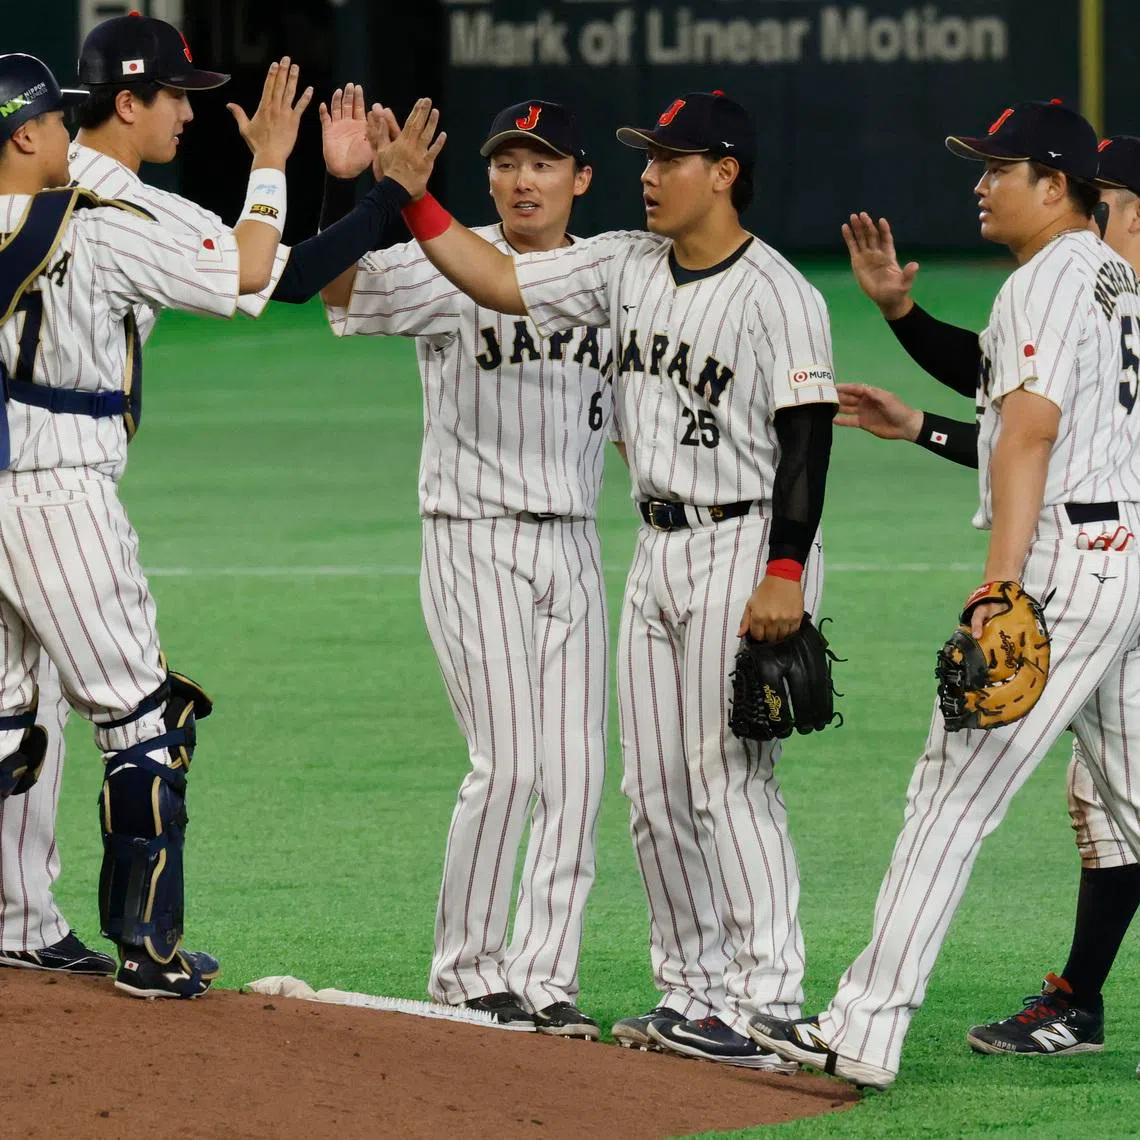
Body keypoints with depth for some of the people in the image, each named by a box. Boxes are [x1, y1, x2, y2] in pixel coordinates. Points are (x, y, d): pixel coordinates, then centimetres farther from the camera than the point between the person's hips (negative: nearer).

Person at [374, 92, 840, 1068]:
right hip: (659, 550, 8)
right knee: (656, 792, 10)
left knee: (729, 780, -10)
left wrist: (785, 574, -23)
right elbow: (498, 281, 9)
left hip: (747, 549, -8)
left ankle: (765, 1001, -7)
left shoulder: (777, 295, -13)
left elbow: (807, 438, -16)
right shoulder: (625, 267, 9)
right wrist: (410, 192, -1)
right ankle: (695, 995, 18)